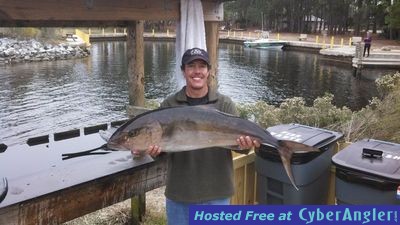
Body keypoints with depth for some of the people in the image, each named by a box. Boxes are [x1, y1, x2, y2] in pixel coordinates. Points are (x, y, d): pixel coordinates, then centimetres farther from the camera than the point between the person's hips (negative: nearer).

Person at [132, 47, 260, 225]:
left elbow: (239, 137, -8)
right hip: (178, 194, 1)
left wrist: (246, 144, -30)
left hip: (216, 193, 0)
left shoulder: (224, 104, -1)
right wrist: (154, 149, -25)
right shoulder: (169, 105, 0)